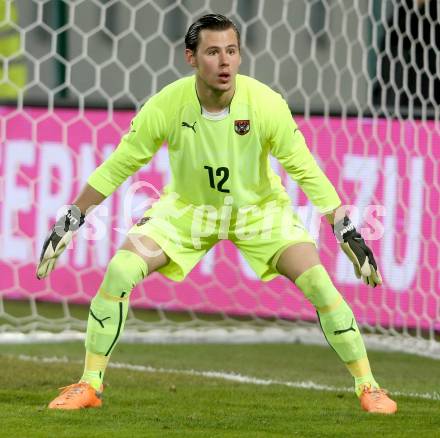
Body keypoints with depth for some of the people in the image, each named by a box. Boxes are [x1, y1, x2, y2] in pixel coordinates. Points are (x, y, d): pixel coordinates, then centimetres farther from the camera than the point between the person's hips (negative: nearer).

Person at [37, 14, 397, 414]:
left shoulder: (267, 104, -27)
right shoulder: (166, 105, -25)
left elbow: (305, 171, -17)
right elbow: (118, 166, -11)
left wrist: (347, 231, -21)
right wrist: (71, 220, -9)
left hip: (260, 208, -1)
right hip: (187, 207, 1)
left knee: (318, 281, -19)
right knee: (120, 272, -18)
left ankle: (367, 386, -2)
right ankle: (89, 386, -2)